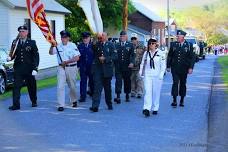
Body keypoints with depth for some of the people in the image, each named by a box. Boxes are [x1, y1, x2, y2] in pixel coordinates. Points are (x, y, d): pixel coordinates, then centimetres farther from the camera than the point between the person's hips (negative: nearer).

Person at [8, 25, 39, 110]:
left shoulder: (32, 43, 0)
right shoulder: (15, 43, 7)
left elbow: (36, 56, -2)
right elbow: (12, 54, 9)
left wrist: (35, 68, -10)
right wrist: (10, 58, -15)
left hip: (29, 69, -1)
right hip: (18, 69, 1)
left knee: (31, 86, 12)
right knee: (16, 86, -7)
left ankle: (34, 102, 31)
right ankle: (16, 105, -7)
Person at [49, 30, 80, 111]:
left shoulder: (73, 45, -5)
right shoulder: (58, 46, 2)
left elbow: (77, 58, -9)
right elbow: (51, 53, -4)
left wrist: (66, 62, -16)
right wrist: (52, 46, -23)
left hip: (71, 68, -1)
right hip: (61, 68, 1)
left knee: (72, 86, 12)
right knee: (60, 86, -8)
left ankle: (74, 101, 37)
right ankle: (61, 105, -5)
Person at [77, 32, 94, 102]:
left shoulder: (92, 46, -1)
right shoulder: (80, 46, 5)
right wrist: (78, 66, 0)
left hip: (91, 67, -1)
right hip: (83, 67, 1)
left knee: (92, 81, 12)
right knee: (83, 81, -1)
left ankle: (93, 93, 33)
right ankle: (82, 96, 1)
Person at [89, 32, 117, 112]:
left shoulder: (110, 45, 2)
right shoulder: (96, 44, 7)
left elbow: (114, 56, -5)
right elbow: (92, 52, -10)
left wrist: (105, 59, -15)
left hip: (107, 69, 0)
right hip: (97, 68, 0)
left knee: (107, 88, 12)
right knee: (97, 87, -9)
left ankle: (109, 104, 27)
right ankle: (95, 106, -13)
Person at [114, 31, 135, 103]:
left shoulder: (130, 45, 5)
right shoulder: (116, 45, 9)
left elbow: (133, 55, -2)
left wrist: (132, 62, -16)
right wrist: (114, 63, -3)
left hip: (127, 67, 0)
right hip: (118, 67, 0)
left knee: (127, 81, 10)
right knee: (118, 80, -8)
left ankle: (127, 96, 23)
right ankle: (118, 96, -12)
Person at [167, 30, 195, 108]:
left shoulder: (189, 45, 0)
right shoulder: (173, 44, 5)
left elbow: (192, 57, 0)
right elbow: (169, 56, 11)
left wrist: (191, 68, -8)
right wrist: (168, 66, 8)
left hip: (184, 69, 0)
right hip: (175, 68, 0)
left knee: (183, 84, 9)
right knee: (175, 83, -10)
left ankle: (182, 100, 22)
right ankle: (174, 100, -10)